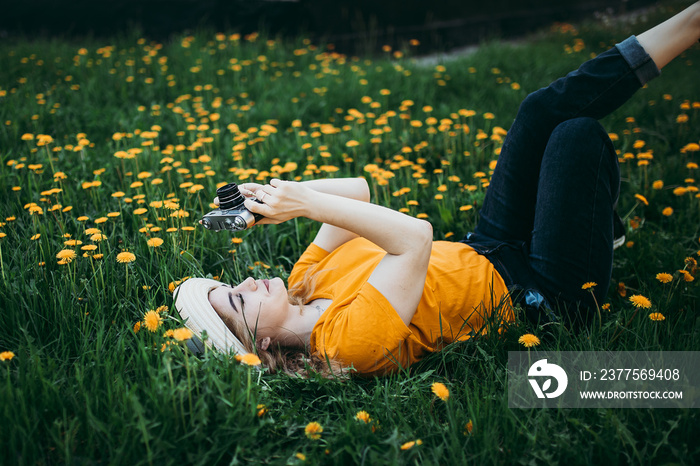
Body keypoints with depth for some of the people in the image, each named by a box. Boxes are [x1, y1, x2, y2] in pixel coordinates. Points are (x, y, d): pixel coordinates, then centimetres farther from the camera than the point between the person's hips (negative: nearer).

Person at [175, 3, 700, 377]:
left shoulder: (304, 286, -7)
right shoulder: (350, 337, -33)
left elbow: (359, 189, -3)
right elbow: (416, 239, -44)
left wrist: (288, 194, -20)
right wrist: (305, 202, -39)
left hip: (482, 255, 8)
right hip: (549, 295, -8)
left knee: (544, 109, -2)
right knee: (578, 135, -16)